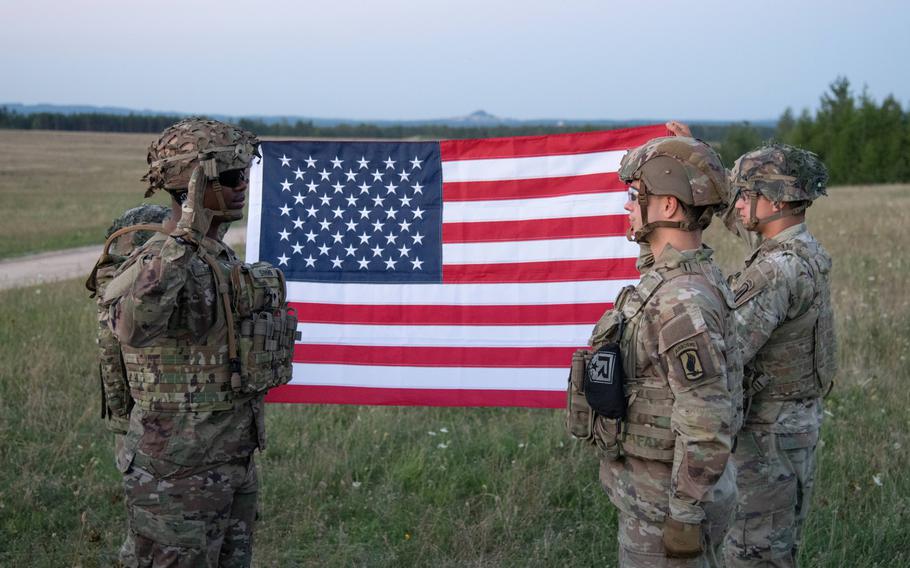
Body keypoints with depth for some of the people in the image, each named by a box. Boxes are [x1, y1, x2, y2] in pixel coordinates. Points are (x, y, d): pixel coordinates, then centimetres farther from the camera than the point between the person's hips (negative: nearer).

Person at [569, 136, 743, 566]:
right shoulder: (673, 281, 7)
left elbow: (707, 423, -27)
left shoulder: (683, 301, -26)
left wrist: (686, 518, -22)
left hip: (669, 501, -10)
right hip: (653, 485, 10)